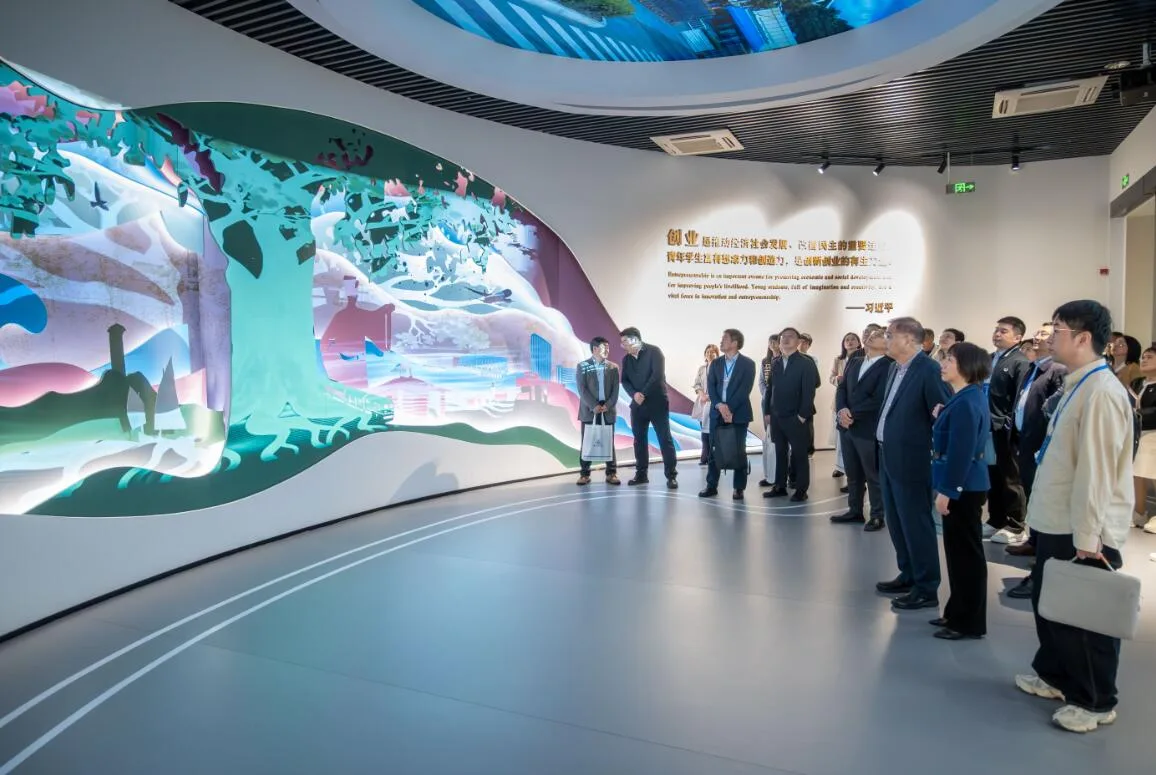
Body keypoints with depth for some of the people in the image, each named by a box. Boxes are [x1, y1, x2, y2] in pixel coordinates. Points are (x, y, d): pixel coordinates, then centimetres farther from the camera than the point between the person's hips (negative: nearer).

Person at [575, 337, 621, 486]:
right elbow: (582, 389, -6)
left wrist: (608, 405, -11)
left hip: (608, 410, 2)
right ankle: (584, 474, 8)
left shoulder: (613, 367, 8)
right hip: (589, 410, -2)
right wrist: (593, 406, -15)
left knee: (609, 442, 5)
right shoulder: (582, 366, 1)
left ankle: (611, 473, 10)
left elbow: (615, 390, 3)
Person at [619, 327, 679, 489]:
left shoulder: (654, 352, -7)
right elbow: (624, 380, 5)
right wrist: (634, 394, -15)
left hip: (657, 402, -5)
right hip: (637, 404, 5)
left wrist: (644, 394, -19)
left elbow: (658, 375, -17)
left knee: (665, 439, -4)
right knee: (639, 439, 7)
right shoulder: (626, 359, 10)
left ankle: (671, 476, 0)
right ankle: (641, 474, 16)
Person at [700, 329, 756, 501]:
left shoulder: (748, 363, -3)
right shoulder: (715, 363, 10)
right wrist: (720, 405, -15)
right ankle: (712, 486, 13)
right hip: (717, 413, 4)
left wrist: (730, 409, -18)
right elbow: (710, 386, 2)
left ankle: (739, 488, 10)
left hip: (738, 414, -4)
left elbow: (745, 389, -11)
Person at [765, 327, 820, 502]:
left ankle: (801, 490, 10)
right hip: (777, 417, 5)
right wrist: (768, 412, 6)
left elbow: (809, 391, -11)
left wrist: (802, 415, -16)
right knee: (780, 453, 11)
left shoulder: (806, 363, -5)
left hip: (797, 418, -5)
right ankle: (780, 486, 19)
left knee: (799, 454, 2)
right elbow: (771, 389, 12)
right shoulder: (776, 364, 12)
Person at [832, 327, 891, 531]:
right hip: (848, 428, 7)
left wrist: (852, 414, -16)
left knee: (874, 476, 5)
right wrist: (841, 410, -11)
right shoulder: (854, 362, 13)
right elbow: (841, 388, 8)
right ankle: (855, 511, 29)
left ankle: (878, 516, 17)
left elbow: (878, 400, -19)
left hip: (869, 430, -7)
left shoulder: (889, 366, -11)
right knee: (853, 474, 17)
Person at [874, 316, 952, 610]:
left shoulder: (929, 369, -17)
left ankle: (927, 588, 12)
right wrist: (885, 447, 7)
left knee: (916, 523, 0)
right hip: (889, 457, 9)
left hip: (910, 460, -9)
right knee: (896, 522, 18)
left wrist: (934, 451, -16)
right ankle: (908, 575, 33)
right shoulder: (895, 368, 11)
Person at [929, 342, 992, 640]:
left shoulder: (966, 403, -19)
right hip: (962, 486, 10)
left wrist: (946, 491, -20)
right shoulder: (967, 397, 12)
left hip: (963, 488, -10)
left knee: (966, 553, 0)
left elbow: (961, 452, -22)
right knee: (959, 551, 17)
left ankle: (969, 623, 11)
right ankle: (958, 613, 28)